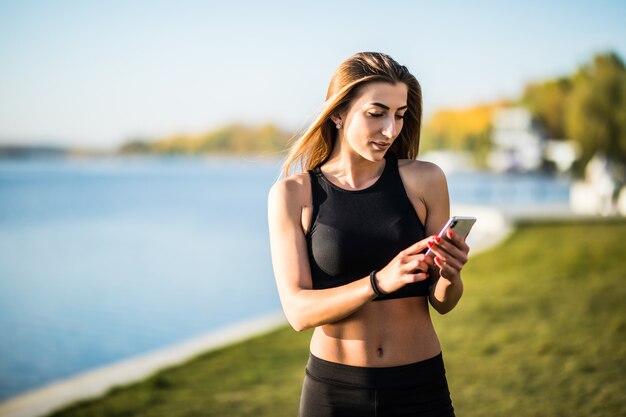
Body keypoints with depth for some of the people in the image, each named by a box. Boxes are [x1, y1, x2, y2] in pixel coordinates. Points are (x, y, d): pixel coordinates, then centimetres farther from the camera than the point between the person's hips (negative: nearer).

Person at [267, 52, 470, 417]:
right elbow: (299, 311, -14)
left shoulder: (425, 180, -5)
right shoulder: (292, 193, -6)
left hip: (421, 387, 1)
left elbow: (443, 303, 1)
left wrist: (449, 276, -21)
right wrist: (380, 282, -28)